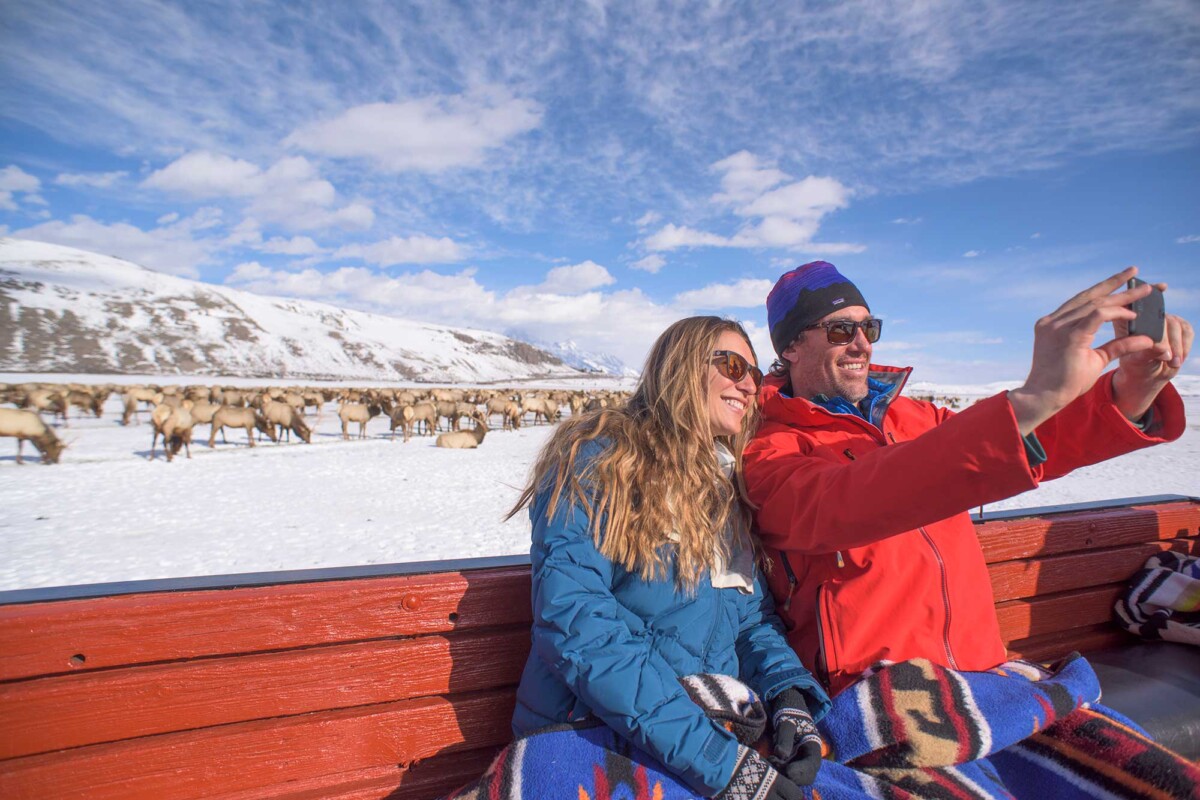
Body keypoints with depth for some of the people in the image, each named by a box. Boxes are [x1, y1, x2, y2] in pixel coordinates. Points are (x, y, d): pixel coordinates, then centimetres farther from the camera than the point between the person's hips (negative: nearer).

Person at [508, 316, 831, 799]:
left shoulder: (729, 487, 14)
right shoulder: (600, 459, -9)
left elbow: (753, 615, 14)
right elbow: (572, 619, -19)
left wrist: (789, 695, -7)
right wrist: (712, 759, -22)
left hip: (720, 730, 7)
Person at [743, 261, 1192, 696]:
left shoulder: (911, 417, 13)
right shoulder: (769, 452, -11)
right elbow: (841, 505, -31)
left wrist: (1127, 394, -14)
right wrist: (1032, 399, -36)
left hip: (981, 666, 7)